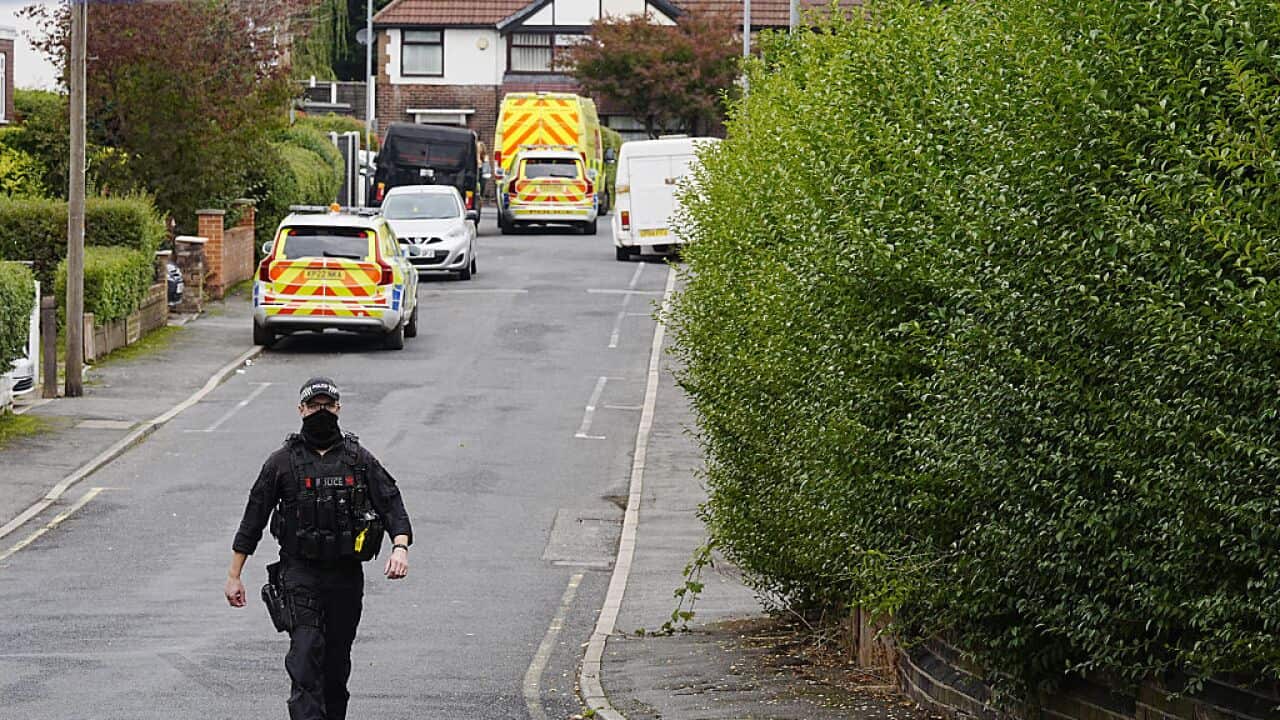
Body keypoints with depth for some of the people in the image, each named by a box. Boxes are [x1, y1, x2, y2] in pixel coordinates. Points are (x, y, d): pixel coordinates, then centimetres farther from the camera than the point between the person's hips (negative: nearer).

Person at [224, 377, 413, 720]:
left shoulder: (359, 459, 6)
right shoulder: (282, 462, 2)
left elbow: (391, 504, 1)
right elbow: (253, 518, 5)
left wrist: (400, 547, -19)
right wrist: (234, 575, 3)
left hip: (346, 575, 2)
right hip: (299, 573, -2)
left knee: (337, 661, 10)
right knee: (305, 653, -16)